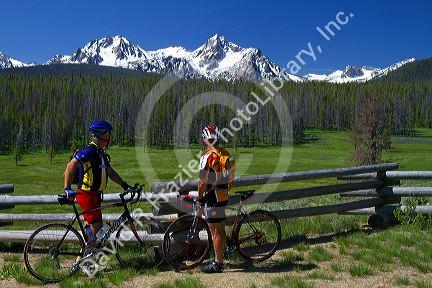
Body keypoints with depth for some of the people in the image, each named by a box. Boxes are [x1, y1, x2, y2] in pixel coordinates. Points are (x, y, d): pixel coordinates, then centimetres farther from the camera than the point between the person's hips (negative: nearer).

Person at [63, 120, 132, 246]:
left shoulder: (101, 153, 14)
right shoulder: (90, 151, -18)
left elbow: (110, 171, 18)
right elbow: (71, 165, -26)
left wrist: (124, 184, 10)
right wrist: (67, 189, -27)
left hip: (94, 194, 10)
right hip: (87, 194, -10)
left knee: (89, 228, 16)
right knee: (96, 226, -6)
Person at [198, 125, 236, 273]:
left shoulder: (207, 156, -17)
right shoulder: (226, 154, 8)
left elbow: (202, 181, -18)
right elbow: (231, 178, 14)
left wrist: (199, 196, -5)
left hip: (212, 198, -8)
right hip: (223, 196, 8)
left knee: (216, 231, -1)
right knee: (220, 229, 15)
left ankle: (217, 264, 7)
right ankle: (219, 259, 26)